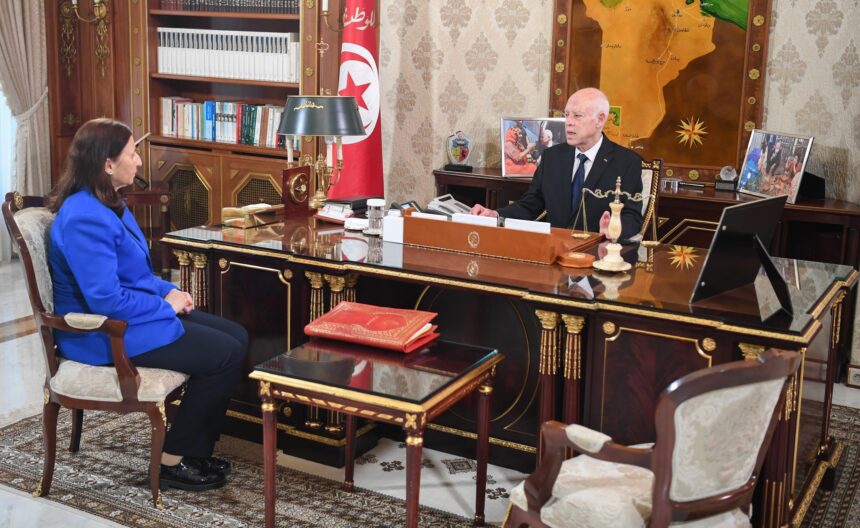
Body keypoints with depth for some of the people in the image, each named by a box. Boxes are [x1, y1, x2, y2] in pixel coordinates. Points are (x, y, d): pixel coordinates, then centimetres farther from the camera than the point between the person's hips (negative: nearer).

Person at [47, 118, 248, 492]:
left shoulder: (107, 204, 9)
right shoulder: (85, 219, -24)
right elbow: (106, 299, -28)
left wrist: (169, 291, 2)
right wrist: (165, 305, -14)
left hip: (131, 316, 11)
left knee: (237, 336, 3)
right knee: (227, 355, -13)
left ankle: (195, 453, 8)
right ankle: (172, 461, 0)